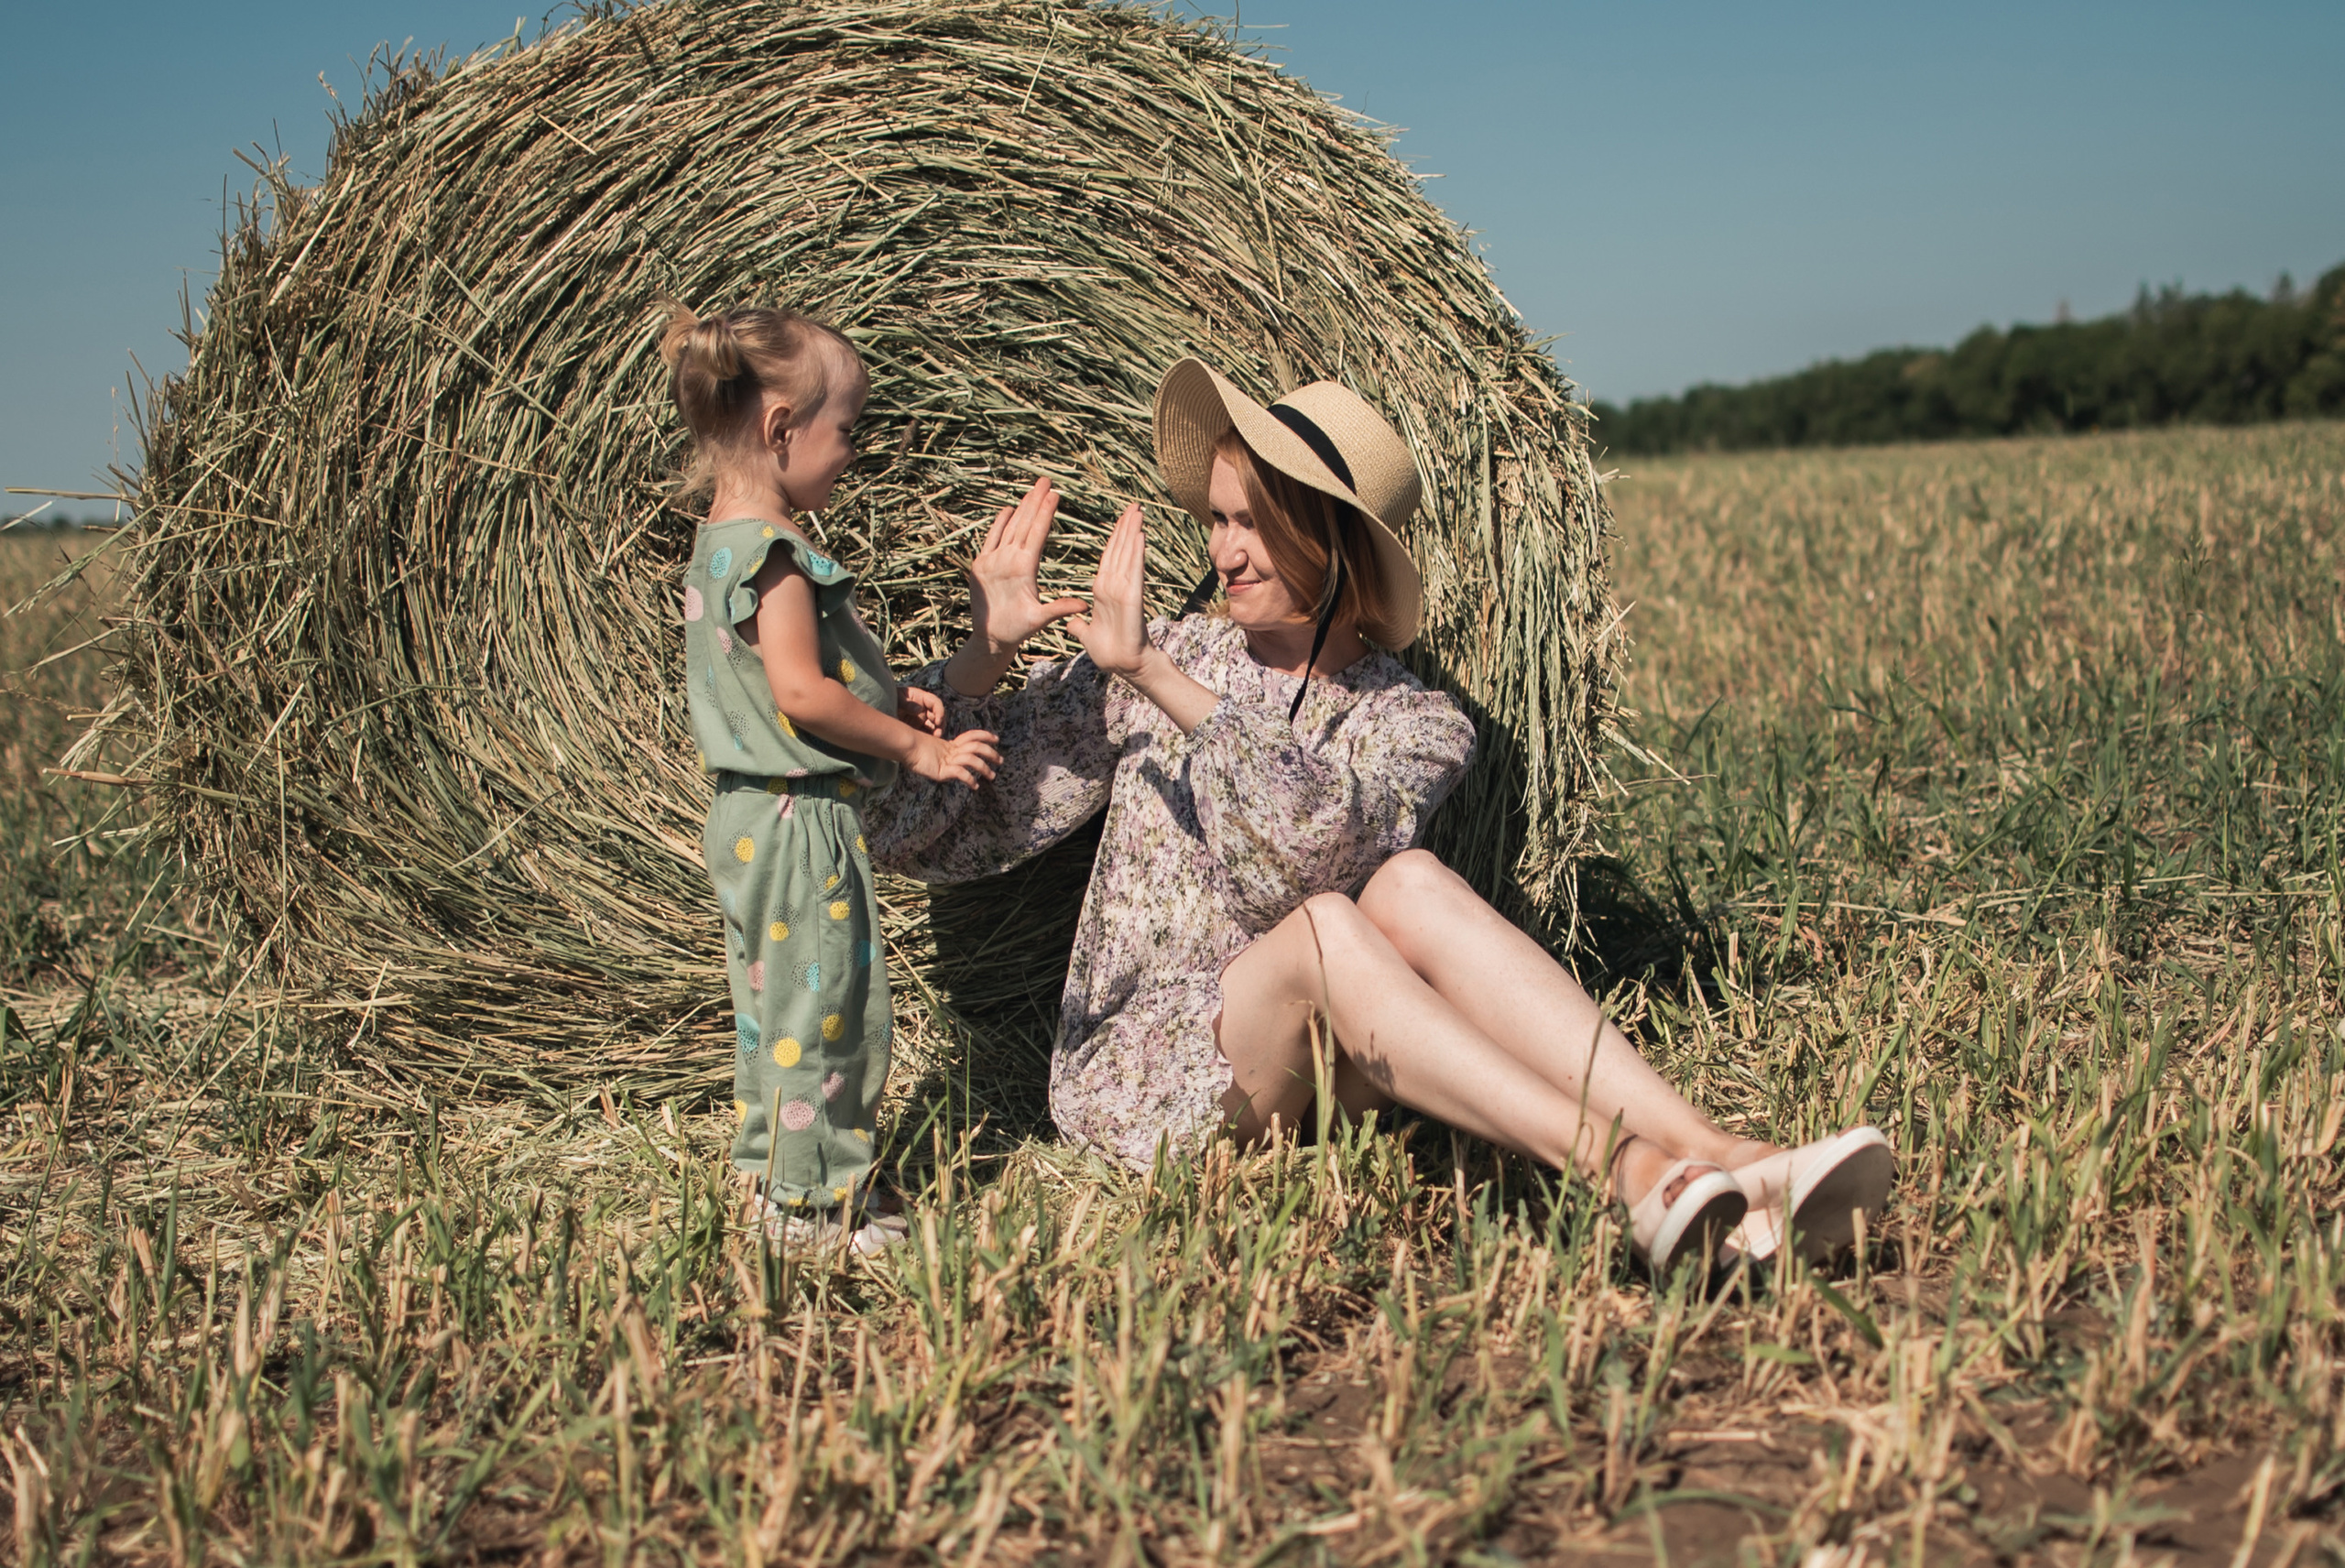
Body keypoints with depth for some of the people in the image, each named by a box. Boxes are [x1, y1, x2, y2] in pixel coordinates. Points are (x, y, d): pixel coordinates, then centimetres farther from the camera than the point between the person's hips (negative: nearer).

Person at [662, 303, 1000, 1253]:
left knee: (773, 1002, 18)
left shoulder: (722, 543, 12)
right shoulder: (774, 551, -19)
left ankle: (770, 1168, 29)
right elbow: (801, 693, -24)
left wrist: (886, 703, 12)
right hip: (799, 824, -10)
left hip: (751, 818, 10)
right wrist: (917, 748, -16)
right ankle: (813, 1201, 7)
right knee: (819, 1003, -1)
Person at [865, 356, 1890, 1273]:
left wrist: (1155, 678, -21)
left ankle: (1715, 1156, -40)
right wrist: (986, 650, -11)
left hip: (1322, 1068, 1)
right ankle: (1625, 1171, -46)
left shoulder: (1415, 724, 2)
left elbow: (1316, 838, -22)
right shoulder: (1145, 670, 3)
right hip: (1133, 1077, -1)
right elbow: (922, 833, 1)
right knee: (1322, 928, -31)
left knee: (1409, 883, -28)